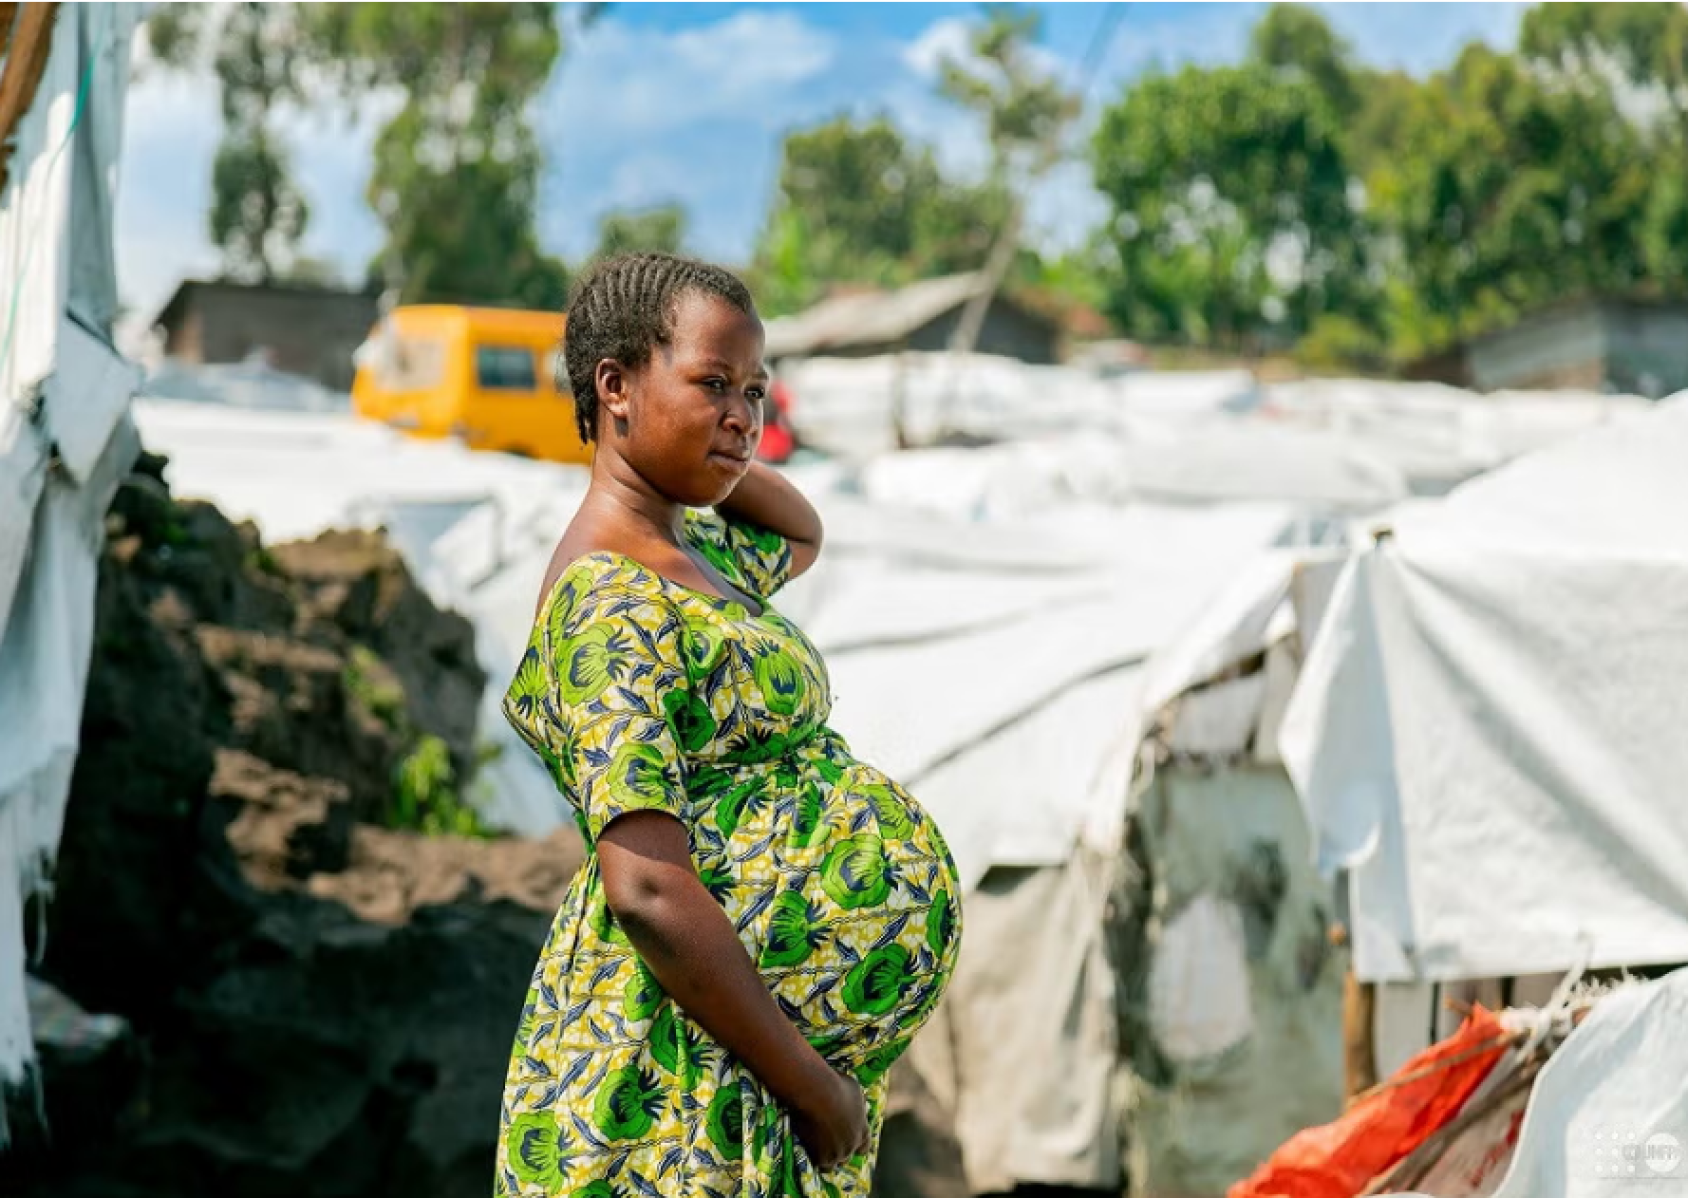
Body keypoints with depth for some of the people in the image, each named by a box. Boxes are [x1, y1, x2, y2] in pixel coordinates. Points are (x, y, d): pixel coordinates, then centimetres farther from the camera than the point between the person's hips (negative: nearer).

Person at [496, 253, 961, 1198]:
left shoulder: (692, 548, 12)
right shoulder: (610, 604, -17)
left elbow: (804, 534, 37)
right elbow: (646, 889, -24)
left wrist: (703, 442, 16)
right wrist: (814, 1088, -20)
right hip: (707, 1051, -9)